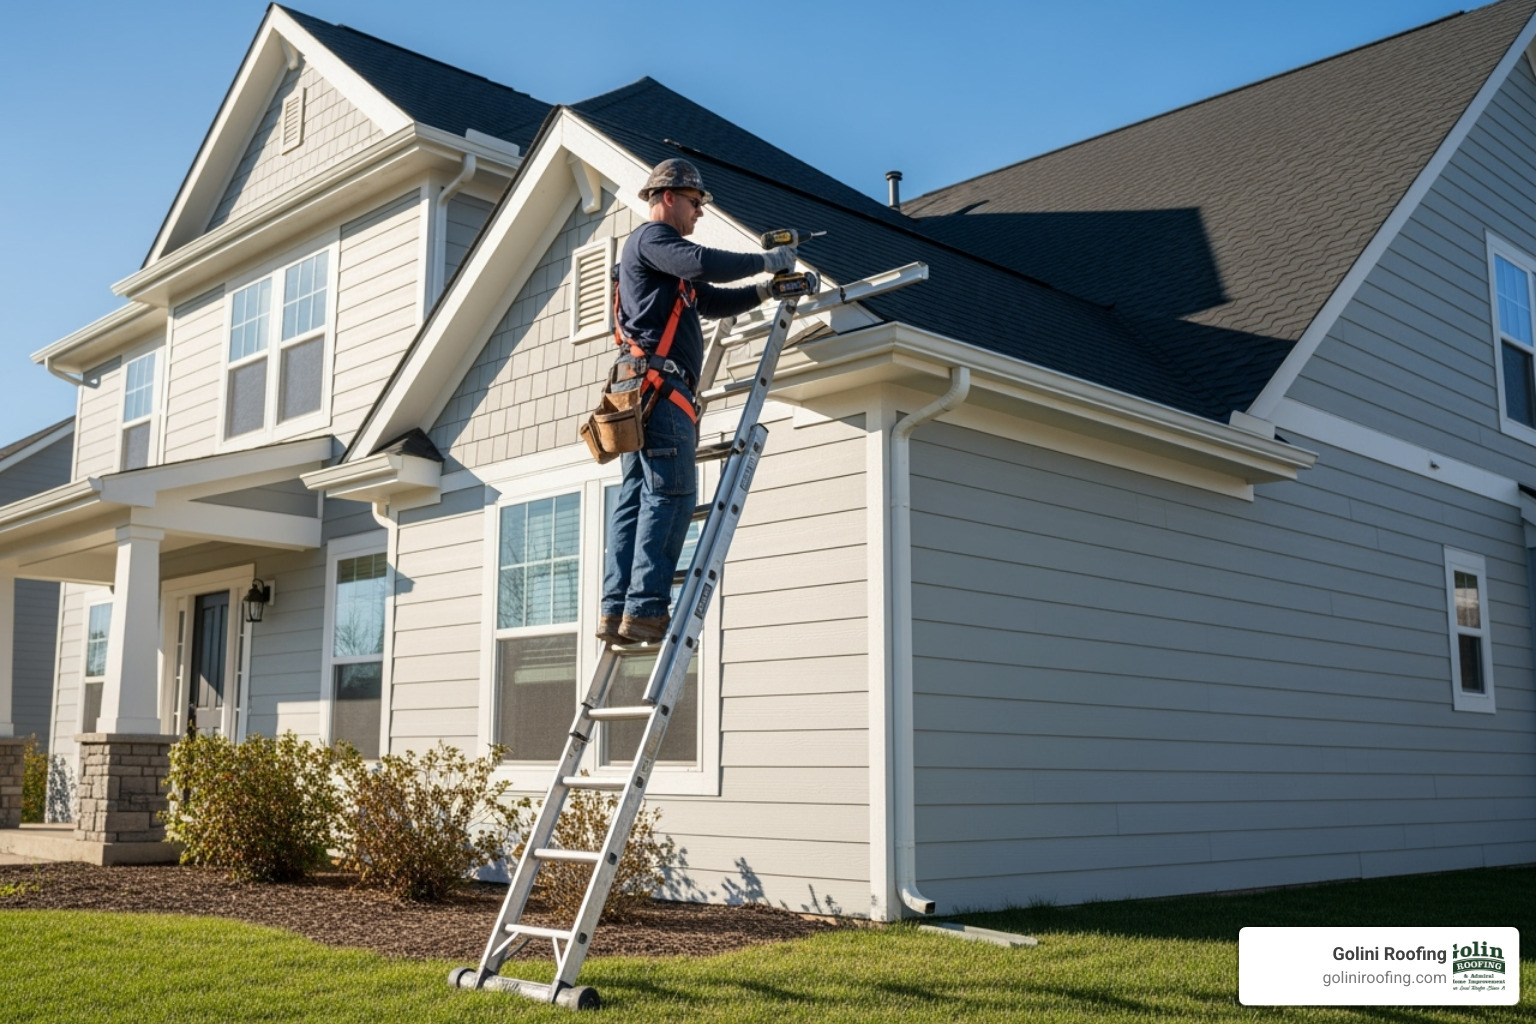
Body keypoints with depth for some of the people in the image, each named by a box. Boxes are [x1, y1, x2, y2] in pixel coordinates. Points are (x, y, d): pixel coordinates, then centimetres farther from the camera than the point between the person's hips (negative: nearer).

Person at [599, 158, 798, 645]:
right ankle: (645, 609, -19)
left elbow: (711, 300, 31)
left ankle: (616, 612, -1)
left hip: (643, 387, 10)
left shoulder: (665, 252, 32)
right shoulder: (651, 238, 0)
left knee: (636, 497, 3)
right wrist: (765, 260, -6)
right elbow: (704, 264, -18)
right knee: (672, 493, -14)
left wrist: (762, 291, 18)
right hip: (657, 381, -10)